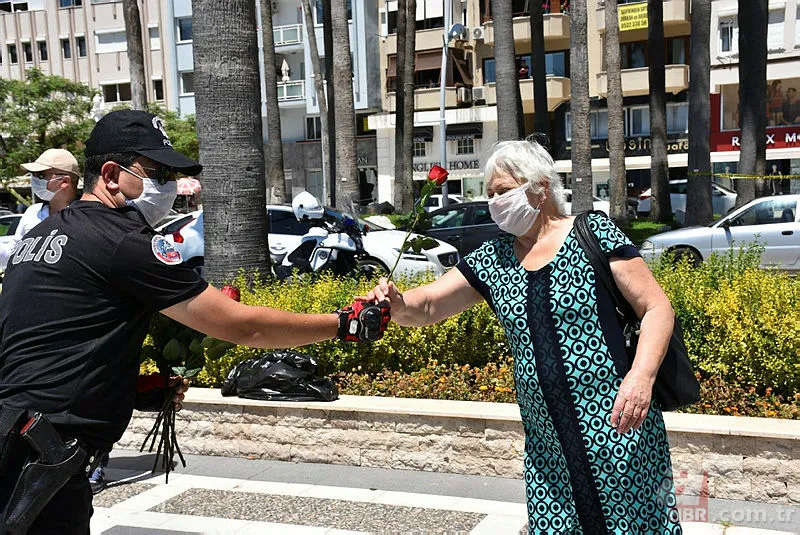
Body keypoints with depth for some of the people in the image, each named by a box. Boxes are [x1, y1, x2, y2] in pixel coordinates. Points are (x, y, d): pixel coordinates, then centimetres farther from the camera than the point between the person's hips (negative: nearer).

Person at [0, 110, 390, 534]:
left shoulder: (42, 233, 13)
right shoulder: (125, 242, -15)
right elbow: (242, 327, -14)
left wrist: (139, 385, 15)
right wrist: (345, 324, -5)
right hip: (40, 457, -9)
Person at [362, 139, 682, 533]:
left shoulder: (593, 234, -4)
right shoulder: (491, 260, 8)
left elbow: (657, 308, -5)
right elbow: (425, 307, 3)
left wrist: (642, 375, -21)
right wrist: (396, 304, -20)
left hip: (616, 427, -4)